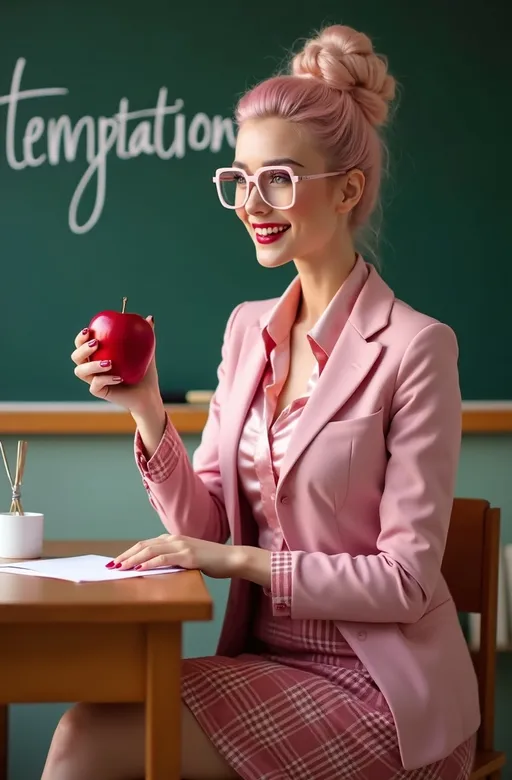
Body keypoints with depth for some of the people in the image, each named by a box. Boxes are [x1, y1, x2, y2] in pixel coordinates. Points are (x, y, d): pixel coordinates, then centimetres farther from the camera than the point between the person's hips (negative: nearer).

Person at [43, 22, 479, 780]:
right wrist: (147, 410, -9)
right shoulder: (248, 328, 7)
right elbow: (205, 524, 5)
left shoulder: (414, 347, -14)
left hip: (375, 689, -5)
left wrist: (241, 559, -17)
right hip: (266, 661, 5)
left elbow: (406, 580, -14)